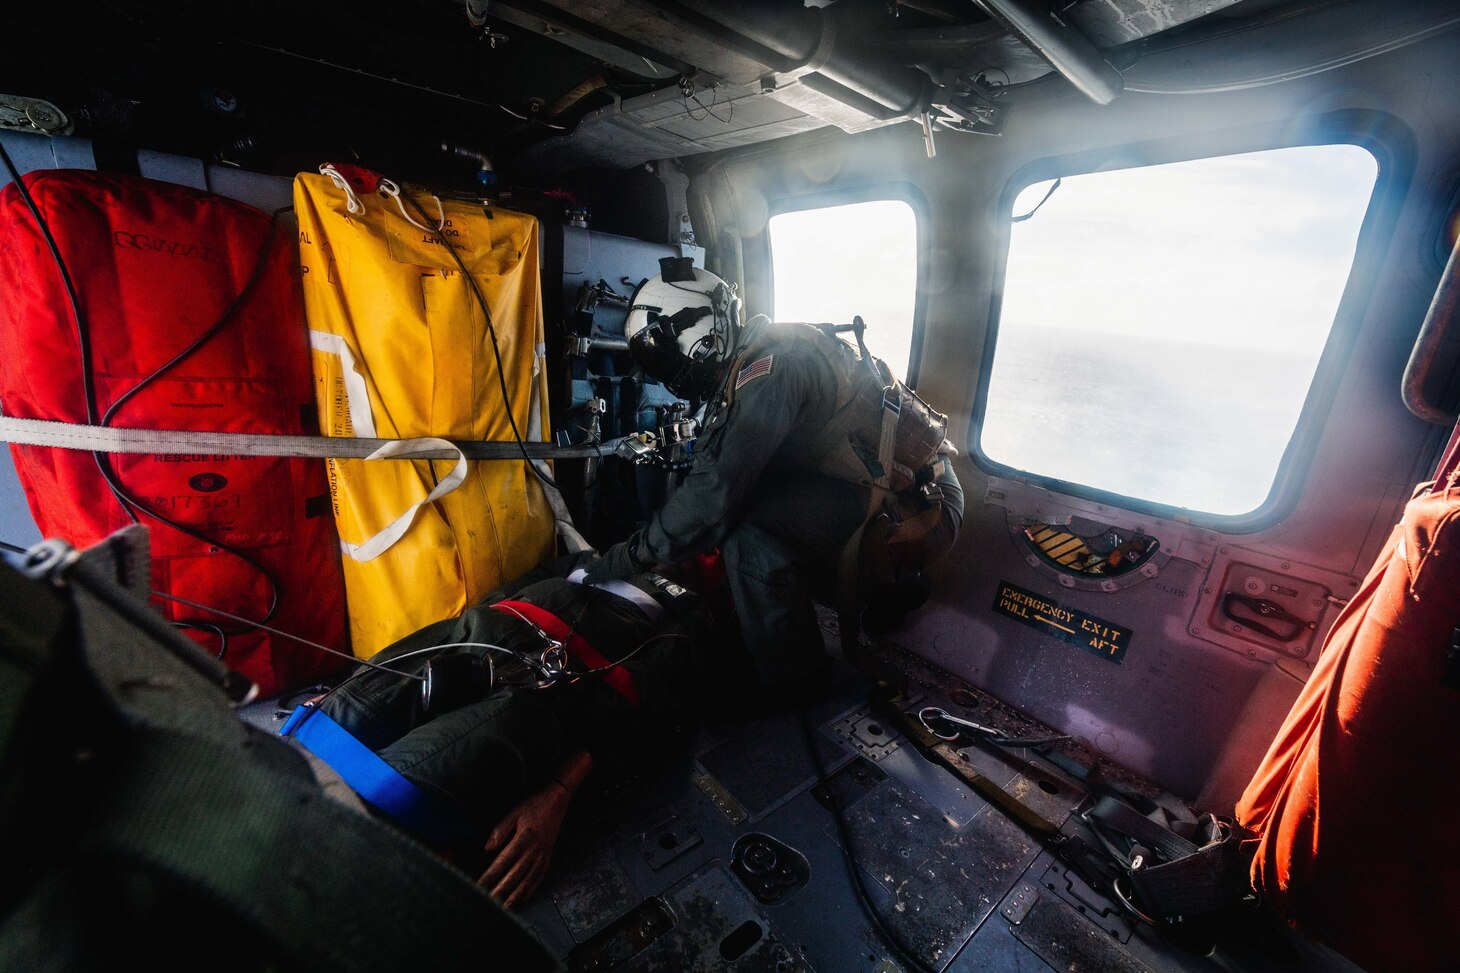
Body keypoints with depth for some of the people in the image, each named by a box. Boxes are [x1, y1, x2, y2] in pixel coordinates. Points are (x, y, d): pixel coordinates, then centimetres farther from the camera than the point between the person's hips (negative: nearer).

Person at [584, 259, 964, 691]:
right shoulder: (742, 367, 8)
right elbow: (717, 471, 15)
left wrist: (632, 553, -14)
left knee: (751, 524, -24)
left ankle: (792, 688, -4)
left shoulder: (770, 367, -22)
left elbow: (716, 493, -26)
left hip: (915, 511, -9)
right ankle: (892, 587, 23)